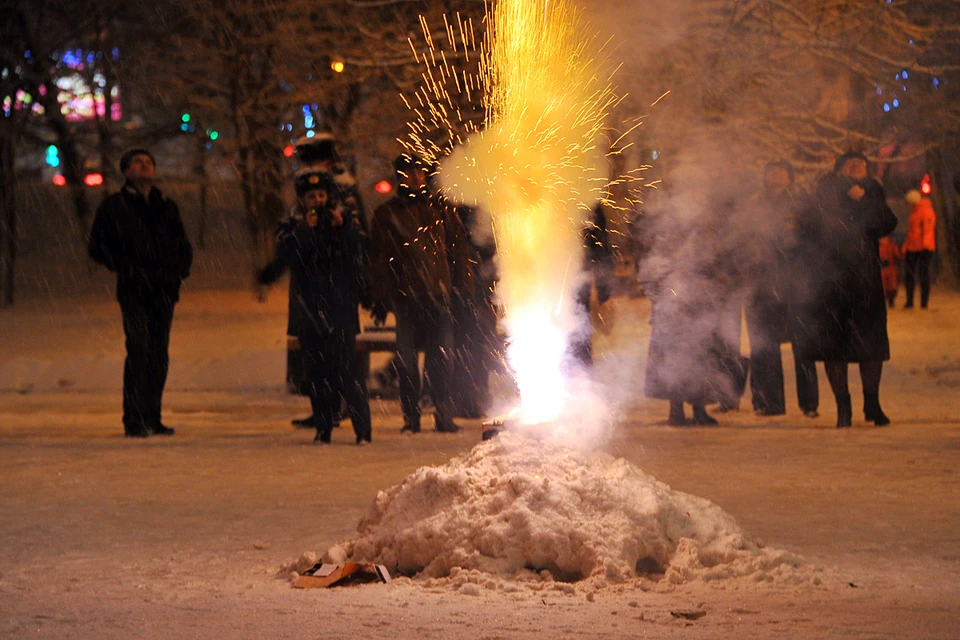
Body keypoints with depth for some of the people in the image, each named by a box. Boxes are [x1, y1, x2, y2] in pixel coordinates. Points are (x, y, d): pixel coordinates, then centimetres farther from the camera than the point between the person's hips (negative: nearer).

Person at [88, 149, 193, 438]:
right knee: (139, 351, -14)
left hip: (164, 292, 5)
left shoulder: (166, 207, 18)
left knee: (159, 356, 5)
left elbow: (184, 247, 26)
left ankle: (152, 418, 11)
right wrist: (125, 268, -9)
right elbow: (98, 247, 2)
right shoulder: (114, 206, 5)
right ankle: (134, 421, -13)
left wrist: (180, 270, 8)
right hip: (134, 292, -5)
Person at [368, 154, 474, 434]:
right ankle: (411, 418, 7)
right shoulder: (387, 214, 9)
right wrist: (380, 298, -2)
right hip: (405, 296, -1)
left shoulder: (440, 210, 13)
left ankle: (444, 416, 3)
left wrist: (464, 290, 6)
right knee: (406, 360, 0)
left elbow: (459, 250, 13)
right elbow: (379, 258, 5)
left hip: (438, 295, 1)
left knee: (441, 358, -2)